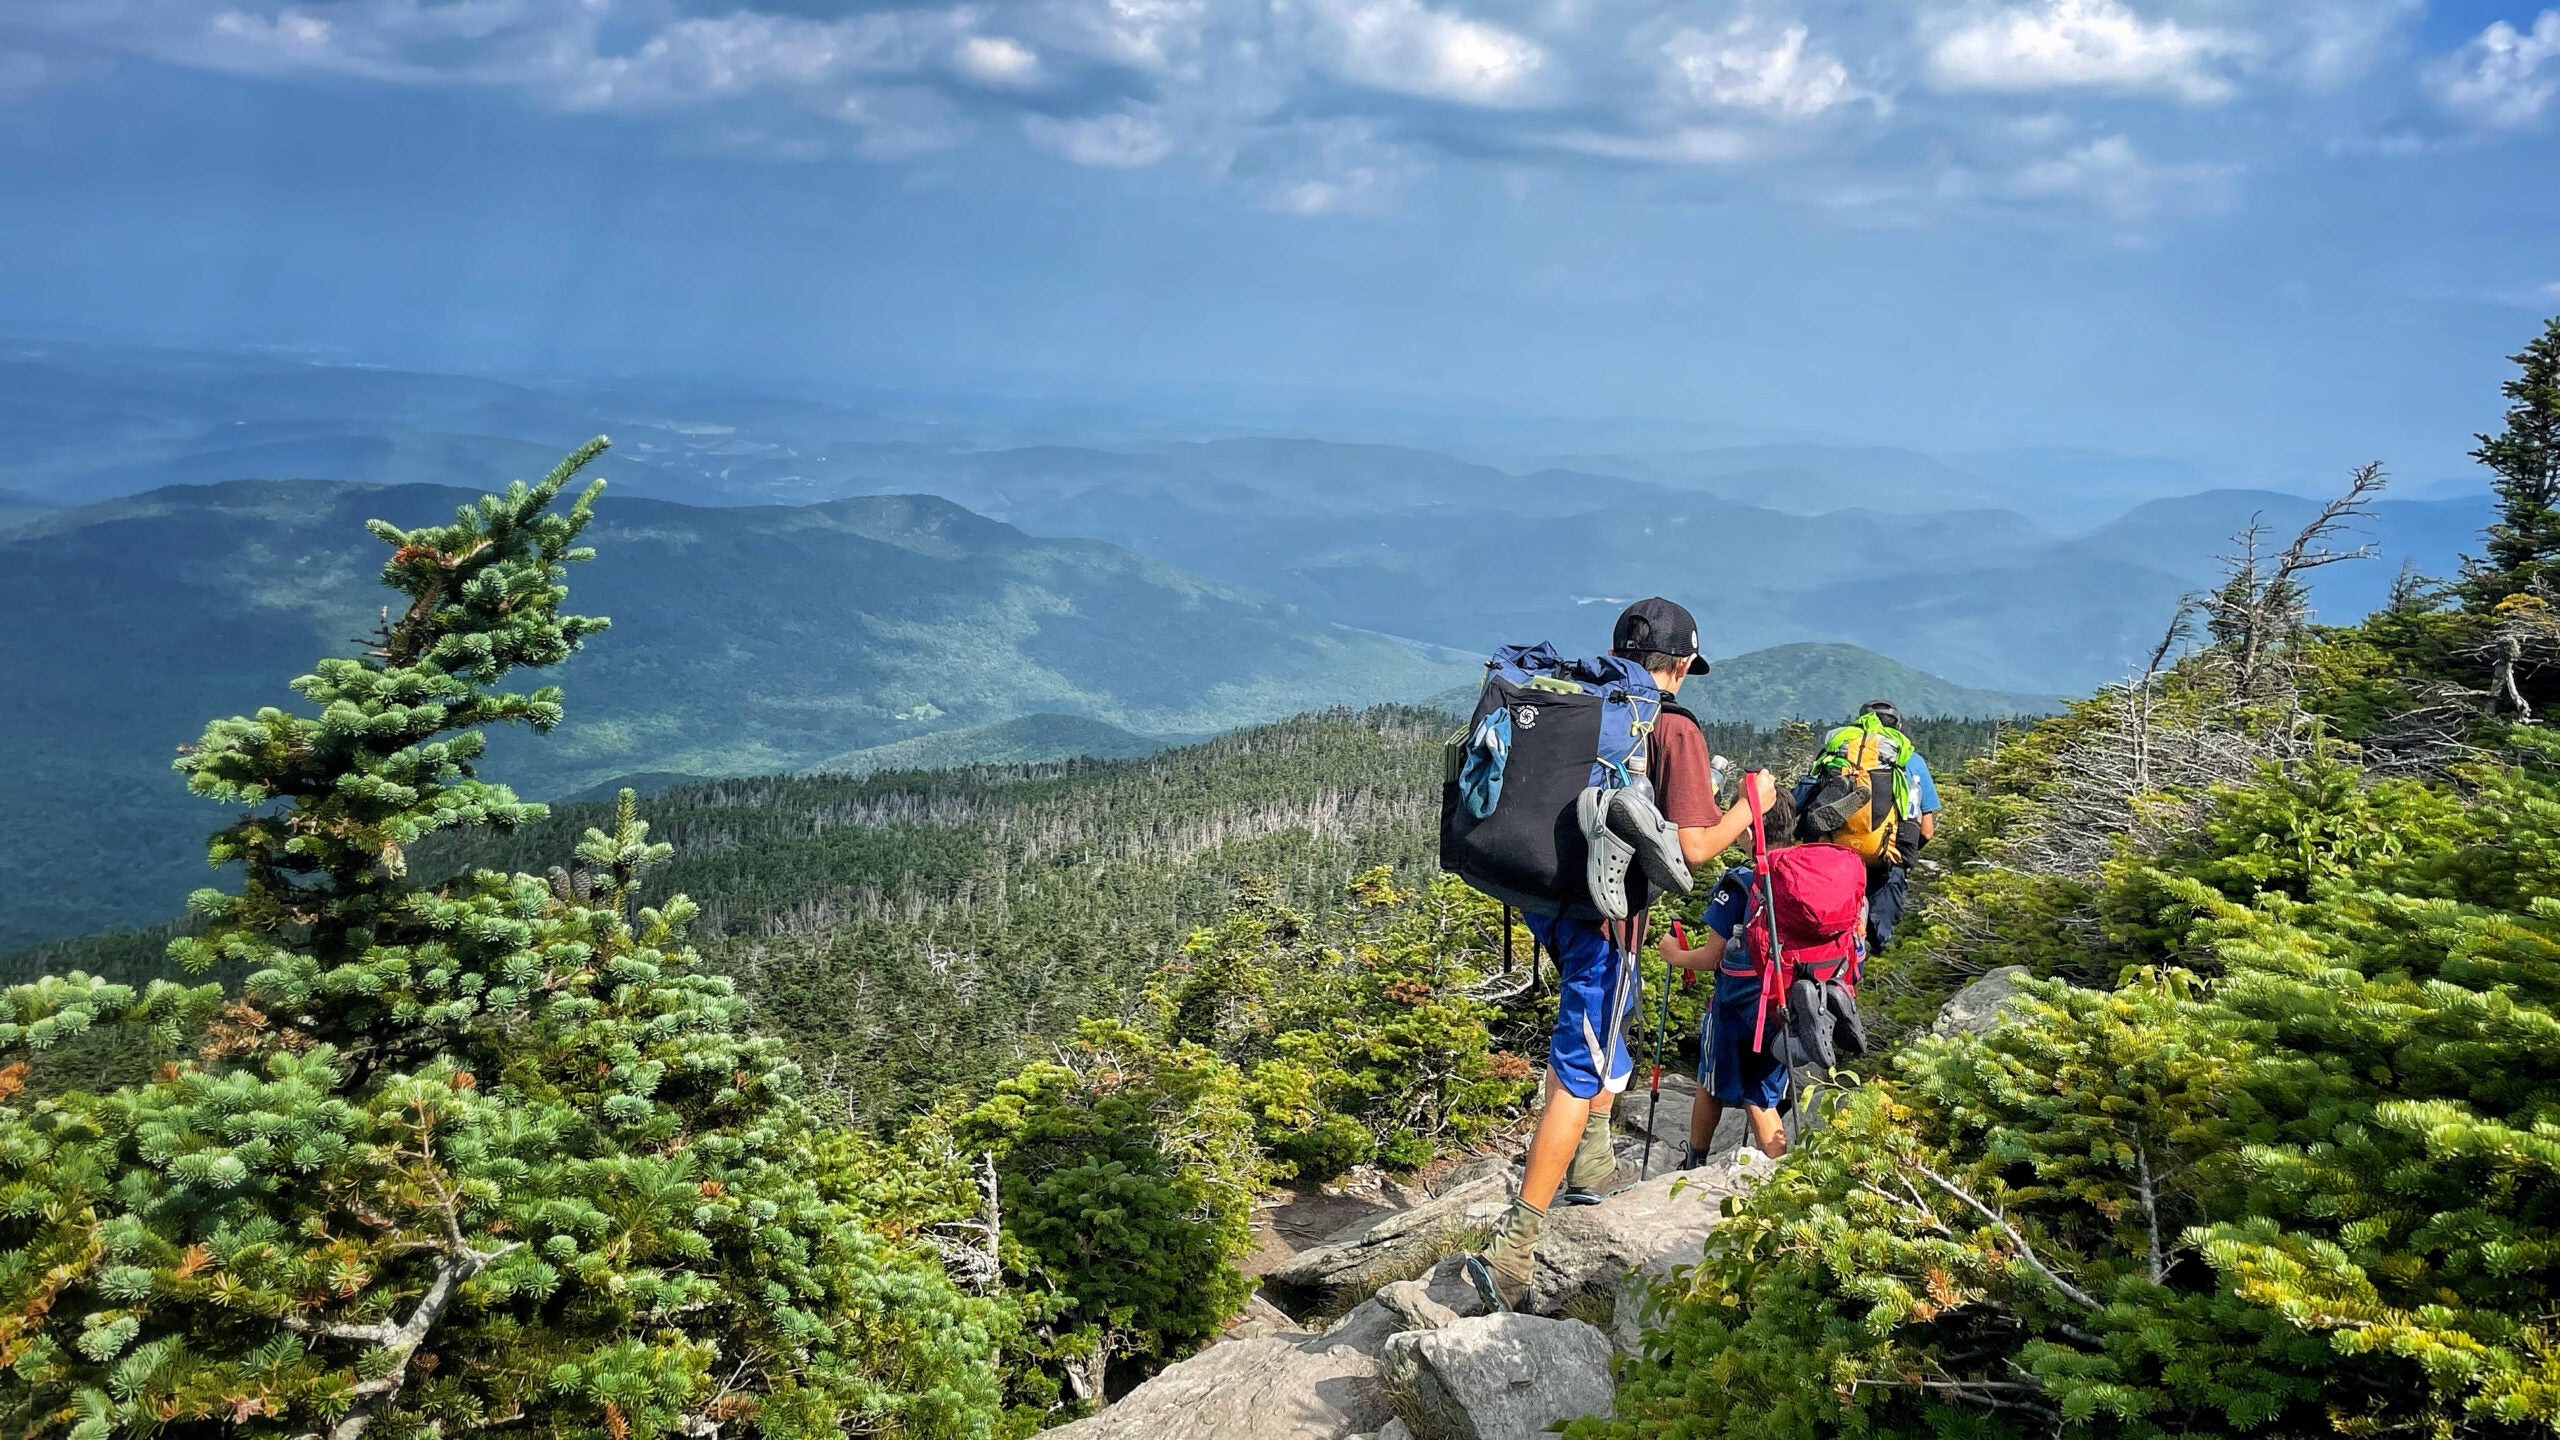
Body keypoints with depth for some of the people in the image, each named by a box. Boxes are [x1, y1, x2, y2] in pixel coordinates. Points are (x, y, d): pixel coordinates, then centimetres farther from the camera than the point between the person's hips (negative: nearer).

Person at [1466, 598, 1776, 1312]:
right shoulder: (1674, 730, -11)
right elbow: (1692, 847, -15)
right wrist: (1750, 805, 2)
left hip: (1545, 895, 7)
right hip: (1602, 909, -7)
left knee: (1612, 1009, 32)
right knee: (1579, 1074, -3)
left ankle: (1592, 1164, 40)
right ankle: (1512, 1248, -6)